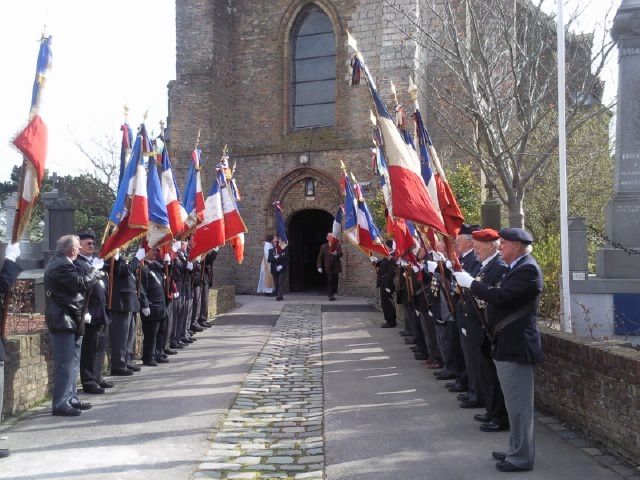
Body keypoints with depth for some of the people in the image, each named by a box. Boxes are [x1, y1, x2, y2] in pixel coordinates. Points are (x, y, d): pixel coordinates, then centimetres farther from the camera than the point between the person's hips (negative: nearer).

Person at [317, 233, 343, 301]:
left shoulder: (338, 245, 6)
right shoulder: (324, 246, 5)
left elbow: (341, 254, -7)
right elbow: (320, 257, 5)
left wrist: (336, 253, -29)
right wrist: (319, 267, -3)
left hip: (336, 267, 1)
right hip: (328, 267, -1)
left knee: (335, 281, 4)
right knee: (330, 281, -8)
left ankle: (333, 295, 17)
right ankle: (330, 296, -6)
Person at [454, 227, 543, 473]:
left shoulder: (527, 269, -18)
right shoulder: (518, 267, 15)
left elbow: (500, 296, -27)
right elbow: (503, 297, 15)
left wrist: (470, 283, -17)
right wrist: (473, 284, 5)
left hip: (516, 345, -10)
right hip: (509, 344, 10)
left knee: (518, 403, 0)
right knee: (515, 403, 19)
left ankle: (521, 457, 11)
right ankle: (516, 449, 31)